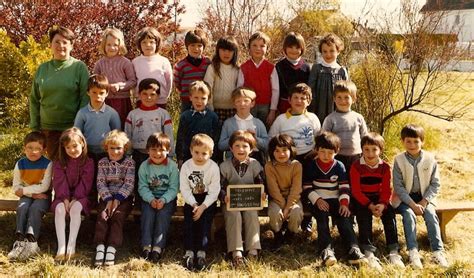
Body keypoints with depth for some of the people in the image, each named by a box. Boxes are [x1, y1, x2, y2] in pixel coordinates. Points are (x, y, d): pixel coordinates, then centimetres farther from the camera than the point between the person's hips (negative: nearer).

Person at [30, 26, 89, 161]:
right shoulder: (42, 69, 7)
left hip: (72, 128, -3)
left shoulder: (79, 67, -3)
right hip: (48, 128, 3)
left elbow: (86, 98, -7)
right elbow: (34, 100, 11)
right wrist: (34, 127, 6)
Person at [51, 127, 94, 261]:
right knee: (59, 209, -30)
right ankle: (61, 247, -35)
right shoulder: (59, 163, 4)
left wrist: (74, 200, -18)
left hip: (80, 196, -2)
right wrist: (65, 200, -18)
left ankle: (71, 246, -34)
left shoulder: (88, 162, -2)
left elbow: (85, 183, -7)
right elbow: (60, 183, -4)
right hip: (63, 196, 2)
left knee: (75, 209, -33)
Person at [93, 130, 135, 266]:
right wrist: (108, 199, -16)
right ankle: (100, 246, -30)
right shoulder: (102, 162, 6)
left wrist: (117, 199, -18)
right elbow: (100, 183, -2)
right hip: (107, 197, 2)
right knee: (102, 215, -23)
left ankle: (112, 248, -31)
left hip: (124, 197, -2)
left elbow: (129, 184, -8)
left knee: (118, 215, -25)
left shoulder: (129, 162, -1)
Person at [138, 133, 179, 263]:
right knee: (147, 213, -25)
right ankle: (146, 246, -23)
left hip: (167, 198, -1)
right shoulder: (144, 166, 0)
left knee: (163, 213, -28)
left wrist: (163, 200, -23)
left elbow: (174, 188, -8)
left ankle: (158, 246, -27)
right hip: (149, 198, 2)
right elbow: (142, 187, -3)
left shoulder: (172, 166, -6)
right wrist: (151, 199, -20)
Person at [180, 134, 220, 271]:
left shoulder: (213, 167, -10)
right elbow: (184, 189, -8)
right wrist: (194, 205, -19)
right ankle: (189, 252, -20)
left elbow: (214, 191, -12)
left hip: (208, 200, -1)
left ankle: (201, 253, -23)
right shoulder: (186, 166, -6)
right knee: (189, 220, -19)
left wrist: (203, 206, -22)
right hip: (191, 200, 2)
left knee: (204, 221, -22)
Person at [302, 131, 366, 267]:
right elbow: (307, 187, 0)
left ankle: (353, 249, -34)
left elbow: (344, 187, 4)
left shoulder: (339, 166, 8)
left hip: (335, 200, 2)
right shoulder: (310, 166, 4)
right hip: (317, 201, -1)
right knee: (322, 218, -30)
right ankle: (326, 250, -41)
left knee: (344, 218, -24)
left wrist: (344, 203, -12)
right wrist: (317, 200, -14)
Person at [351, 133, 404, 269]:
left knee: (390, 213, -21)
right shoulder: (356, 166, -10)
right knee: (364, 216, -30)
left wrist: (382, 204, -23)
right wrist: (370, 205, -24)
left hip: (379, 199, 3)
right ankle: (368, 252, -33)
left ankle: (393, 251, -20)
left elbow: (386, 190, -2)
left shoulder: (384, 167, 0)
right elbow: (356, 191, -13)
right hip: (361, 200, -3)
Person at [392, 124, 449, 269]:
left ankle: (438, 251, -21)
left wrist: (424, 202, -13)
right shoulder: (399, 160, -8)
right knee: (409, 215, -28)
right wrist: (413, 204, -19)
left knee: (431, 215, -23)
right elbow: (398, 186, -10)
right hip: (405, 197, -1)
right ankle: (413, 252, -27)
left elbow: (435, 184, -1)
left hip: (424, 197, 1)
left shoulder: (430, 159, -4)